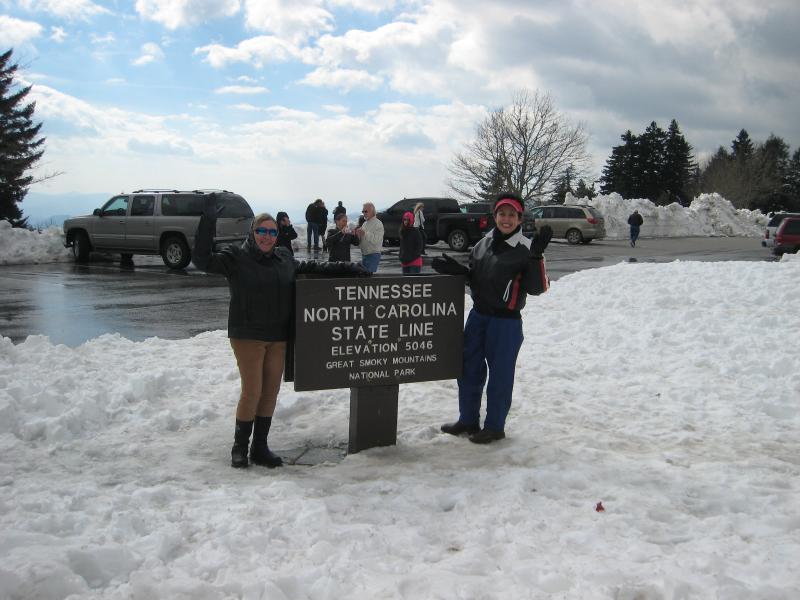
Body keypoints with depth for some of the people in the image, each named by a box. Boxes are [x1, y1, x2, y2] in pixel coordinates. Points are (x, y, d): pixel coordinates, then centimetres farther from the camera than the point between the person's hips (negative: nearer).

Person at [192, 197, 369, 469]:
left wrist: (346, 268, 17)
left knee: (271, 392, 9)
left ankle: (260, 447, 21)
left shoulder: (284, 258, 9)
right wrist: (208, 221, -23)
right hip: (247, 337, -5)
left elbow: (310, 267, 21)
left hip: (278, 338, 5)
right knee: (252, 391, -6)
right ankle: (239, 447, 12)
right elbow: (202, 259, -16)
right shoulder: (236, 257, -6)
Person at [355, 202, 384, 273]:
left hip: (373, 255, -8)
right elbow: (359, 241, 16)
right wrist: (357, 234, -4)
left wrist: (365, 233, -28)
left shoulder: (378, 224, -9)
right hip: (364, 254, 8)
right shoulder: (365, 223, 16)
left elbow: (376, 240, -21)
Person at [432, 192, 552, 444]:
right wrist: (454, 269, 2)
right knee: (469, 369, 14)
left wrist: (537, 256, -28)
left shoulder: (526, 249, -11)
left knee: (500, 373, 3)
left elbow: (536, 288, -17)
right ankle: (468, 420, 28)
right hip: (478, 316, 7)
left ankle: (495, 426, 17)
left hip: (506, 321, -6)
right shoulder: (483, 245, 8)